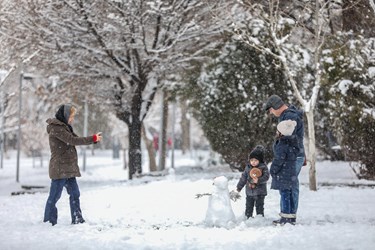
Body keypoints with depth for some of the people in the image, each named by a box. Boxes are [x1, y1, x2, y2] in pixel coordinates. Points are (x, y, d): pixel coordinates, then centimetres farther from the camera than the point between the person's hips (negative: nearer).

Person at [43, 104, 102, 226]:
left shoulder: (64, 127, 16)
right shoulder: (56, 128, -14)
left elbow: (76, 139, 14)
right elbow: (73, 140, -21)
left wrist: (94, 138, 0)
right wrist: (93, 139, -17)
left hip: (69, 168, 9)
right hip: (59, 168, -9)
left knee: (74, 194, 9)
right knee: (54, 196, -3)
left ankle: (77, 220, 13)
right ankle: (49, 221, 3)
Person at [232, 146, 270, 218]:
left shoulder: (263, 167, -9)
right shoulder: (248, 167, 4)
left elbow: (266, 176, -18)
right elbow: (243, 178, 13)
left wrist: (258, 180, -33)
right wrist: (239, 187, 16)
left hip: (260, 192, -4)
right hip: (249, 192, 4)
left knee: (259, 207, 2)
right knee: (248, 207, 11)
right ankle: (247, 218, 21)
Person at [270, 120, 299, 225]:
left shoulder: (282, 145, -19)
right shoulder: (292, 143, 9)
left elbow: (278, 160, -17)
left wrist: (273, 170, -7)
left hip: (283, 175, -9)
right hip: (291, 173, 9)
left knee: (284, 194, -5)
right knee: (289, 194, 14)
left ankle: (285, 218, -4)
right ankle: (291, 216, 18)